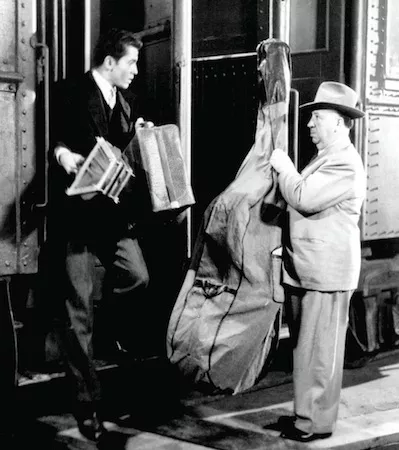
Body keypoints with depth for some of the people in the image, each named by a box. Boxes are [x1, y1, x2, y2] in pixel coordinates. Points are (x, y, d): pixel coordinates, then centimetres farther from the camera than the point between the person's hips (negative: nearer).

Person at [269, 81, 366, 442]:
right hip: (305, 269, 10)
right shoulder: (326, 157, 18)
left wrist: (283, 167, -9)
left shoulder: (344, 163, -15)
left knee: (318, 348, -2)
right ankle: (307, 411, 27)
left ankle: (317, 422, 8)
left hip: (326, 273, -10)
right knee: (306, 345, 16)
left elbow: (303, 198, -24)